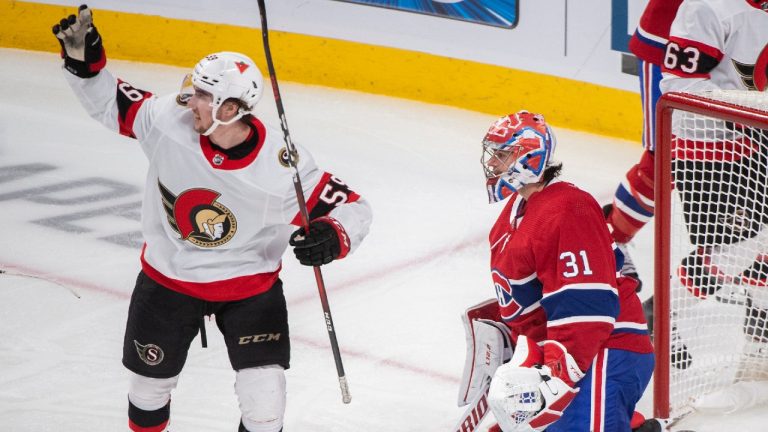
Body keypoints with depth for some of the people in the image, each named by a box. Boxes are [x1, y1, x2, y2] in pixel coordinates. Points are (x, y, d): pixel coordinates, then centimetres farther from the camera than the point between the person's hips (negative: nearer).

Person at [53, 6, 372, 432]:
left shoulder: (283, 168, -29)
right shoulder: (168, 121, -23)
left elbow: (352, 206, -22)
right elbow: (111, 103, -6)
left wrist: (332, 237, -42)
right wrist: (84, 62, -22)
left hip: (249, 281, -3)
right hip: (168, 279, 3)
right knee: (150, 381, 20)